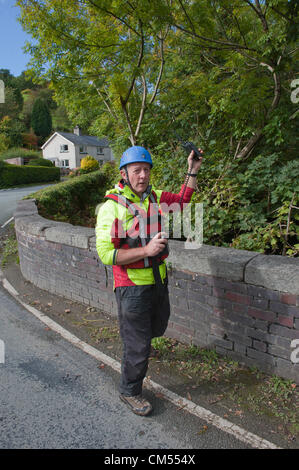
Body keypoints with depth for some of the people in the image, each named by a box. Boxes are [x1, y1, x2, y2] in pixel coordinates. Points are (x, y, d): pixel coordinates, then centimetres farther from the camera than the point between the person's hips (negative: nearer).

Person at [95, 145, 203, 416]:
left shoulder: (155, 197, 2)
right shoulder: (112, 207, -18)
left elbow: (183, 200, 20)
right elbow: (106, 253, -21)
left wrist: (193, 171, 10)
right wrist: (146, 250, -28)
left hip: (159, 281, 7)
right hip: (133, 287, -7)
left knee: (158, 327, 29)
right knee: (138, 347, 7)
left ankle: (132, 337, 61)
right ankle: (130, 391, 33)